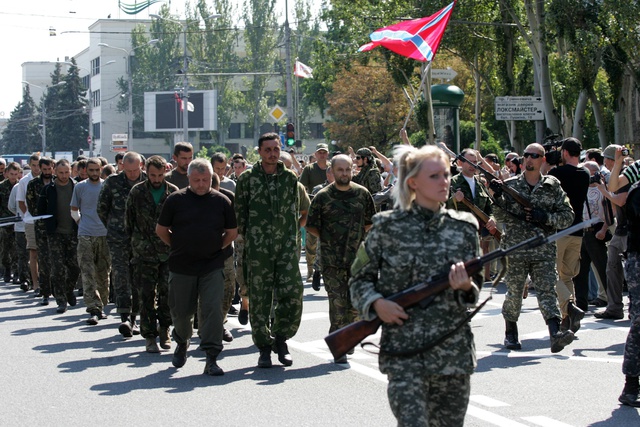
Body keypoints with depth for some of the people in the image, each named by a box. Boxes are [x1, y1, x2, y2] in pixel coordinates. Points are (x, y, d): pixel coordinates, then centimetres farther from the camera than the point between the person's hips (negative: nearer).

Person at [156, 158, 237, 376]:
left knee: (212, 309, -10)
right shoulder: (175, 200, -1)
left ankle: (211, 358, -8)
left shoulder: (221, 201, 2)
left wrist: (216, 248, 7)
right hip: (181, 267, 0)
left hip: (212, 267, 0)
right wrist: (179, 247, 8)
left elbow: (232, 232, 12)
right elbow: (161, 230, 7)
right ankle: (181, 344, 39)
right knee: (181, 311, 11)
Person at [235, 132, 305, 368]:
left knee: (293, 295, -7)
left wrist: (290, 236, 11)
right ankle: (264, 347, 11)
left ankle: (280, 338, 13)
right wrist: (249, 236, 4)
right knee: (259, 299, 1)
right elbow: (239, 213, 7)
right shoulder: (247, 179, 3)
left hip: (286, 247, 2)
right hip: (257, 250, -1)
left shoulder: (290, 178, 9)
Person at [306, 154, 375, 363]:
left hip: (358, 257, 2)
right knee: (337, 302, -5)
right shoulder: (322, 197, -1)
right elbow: (312, 226, 5)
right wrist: (328, 239, 4)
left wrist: (356, 237, 11)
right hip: (332, 260, -2)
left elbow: (370, 222, 16)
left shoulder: (362, 194, 6)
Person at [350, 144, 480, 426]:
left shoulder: (463, 228, 6)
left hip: (453, 351, 3)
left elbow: (471, 294, 12)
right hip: (403, 351, -3)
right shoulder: (388, 227, -1)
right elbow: (360, 278, 9)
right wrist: (376, 303, -11)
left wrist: (464, 287, -11)